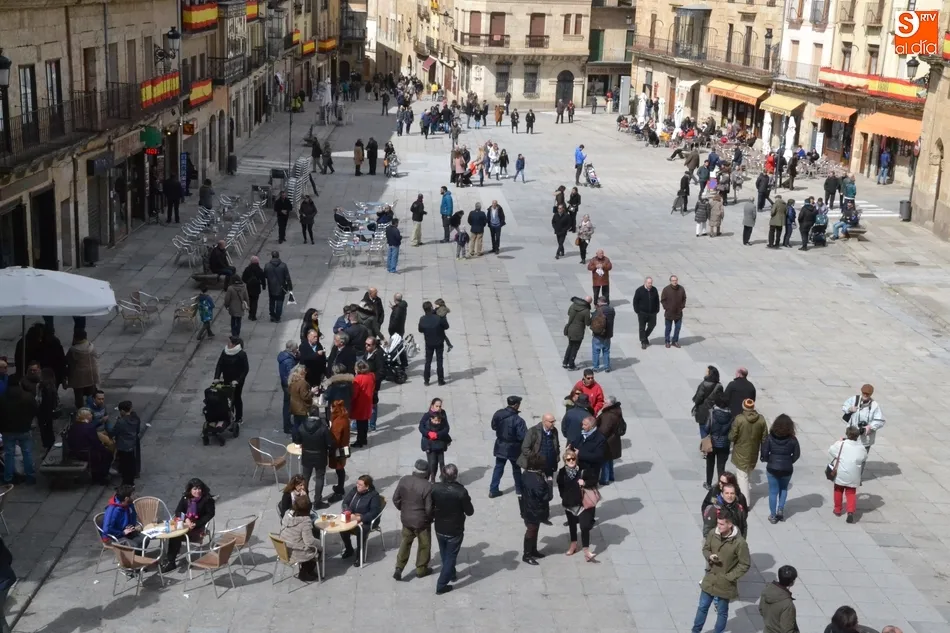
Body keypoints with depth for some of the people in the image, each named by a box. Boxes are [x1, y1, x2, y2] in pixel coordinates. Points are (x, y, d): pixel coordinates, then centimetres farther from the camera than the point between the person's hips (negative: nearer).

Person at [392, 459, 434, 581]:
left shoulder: (404, 480, -9)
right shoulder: (427, 486, -25)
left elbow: (395, 499, -1)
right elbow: (429, 508, -20)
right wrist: (430, 518, 1)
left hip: (406, 518, 5)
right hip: (422, 521, -5)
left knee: (405, 542, 22)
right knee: (424, 545, 16)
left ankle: (399, 568, 16)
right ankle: (421, 569, 30)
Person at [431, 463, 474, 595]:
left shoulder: (435, 488, -17)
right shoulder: (461, 491, -27)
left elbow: (430, 507, -2)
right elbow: (469, 512, -15)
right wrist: (467, 500, 3)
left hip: (439, 529, 4)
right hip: (455, 531, -4)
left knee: (444, 554, 27)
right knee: (450, 557, 13)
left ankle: (451, 574, 48)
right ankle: (441, 585, 16)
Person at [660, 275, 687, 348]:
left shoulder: (681, 289, -3)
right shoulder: (666, 289, -12)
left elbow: (684, 298, 10)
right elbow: (662, 300, -4)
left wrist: (682, 307, 2)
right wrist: (666, 308, -9)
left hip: (678, 313, 3)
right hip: (669, 313, -3)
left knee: (678, 327, 9)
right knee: (668, 328, 7)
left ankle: (675, 341, 24)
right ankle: (667, 341, 21)